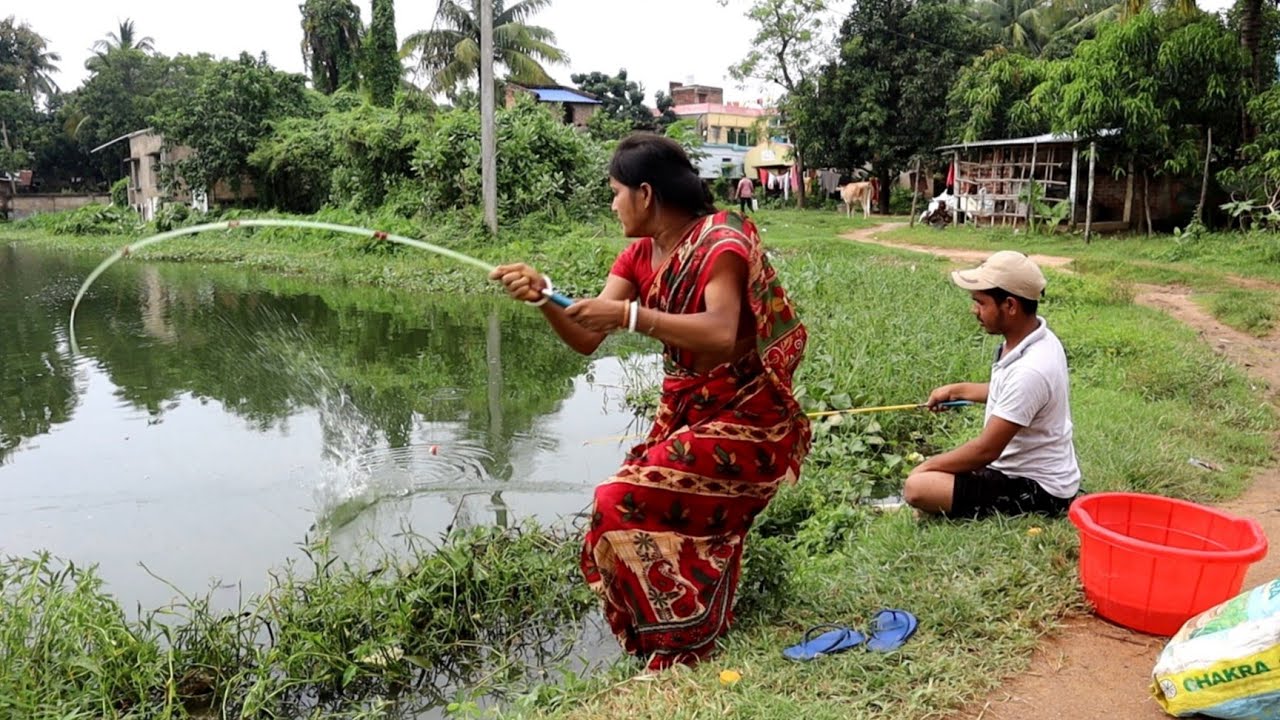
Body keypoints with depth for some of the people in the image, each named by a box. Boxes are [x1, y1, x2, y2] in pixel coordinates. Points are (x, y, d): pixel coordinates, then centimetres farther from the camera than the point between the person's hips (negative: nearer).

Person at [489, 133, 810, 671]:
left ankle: (681, 654, 1)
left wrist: (629, 315, -34)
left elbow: (720, 336, -33)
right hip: (684, 416, 8)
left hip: (744, 423, -7)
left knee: (624, 506, -17)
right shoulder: (639, 258, 6)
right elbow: (586, 340, -2)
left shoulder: (722, 242, -16)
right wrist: (543, 298, -18)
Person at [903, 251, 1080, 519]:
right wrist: (957, 390, 20)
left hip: (1038, 490, -9)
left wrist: (928, 466, -13)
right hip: (1026, 468, 10)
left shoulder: (1030, 370, -31)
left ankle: (1019, 515, -7)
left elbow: (986, 450, -26)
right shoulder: (1034, 339, 0)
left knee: (918, 487, -23)